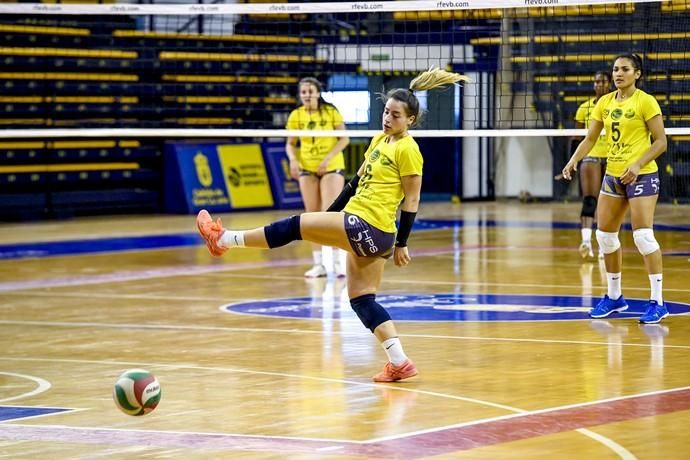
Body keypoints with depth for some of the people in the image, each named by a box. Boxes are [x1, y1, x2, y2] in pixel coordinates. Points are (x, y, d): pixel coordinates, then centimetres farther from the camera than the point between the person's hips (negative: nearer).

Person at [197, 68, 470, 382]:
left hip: (366, 228, -9)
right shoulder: (379, 140, 15)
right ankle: (399, 363, 1)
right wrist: (331, 212, 22)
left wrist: (402, 244, -8)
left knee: (295, 226, -4)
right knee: (361, 298, 7)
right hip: (363, 231, 9)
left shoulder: (408, 150, -10)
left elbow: (412, 200, -9)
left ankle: (225, 239, 6)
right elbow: (357, 180, 22)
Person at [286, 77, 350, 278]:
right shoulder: (296, 116, 0)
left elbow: (344, 139, -6)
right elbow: (290, 144, 6)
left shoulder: (331, 112, -7)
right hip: (307, 169, 3)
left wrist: (328, 158, -17)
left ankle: (339, 262, -7)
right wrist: (293, 160, -13)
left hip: (332, 167, -3)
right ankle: (318, 264, 7)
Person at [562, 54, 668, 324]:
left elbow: (660, 142, -10)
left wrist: (637, 165, -21)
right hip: (612, 174, 7)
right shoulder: (605, 102, 8)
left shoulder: (645, 102, -9)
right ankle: (614, 297, 23)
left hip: (641, 175, -7)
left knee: (643, 235, -14)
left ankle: (657, 302, -10)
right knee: (605, 235, 8)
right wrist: (574, 160, -9)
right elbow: (590, 138, 8)